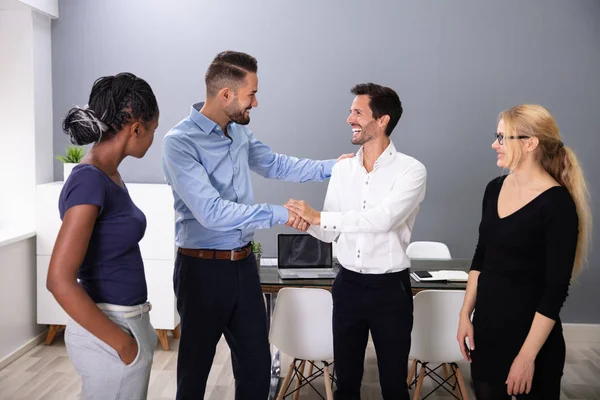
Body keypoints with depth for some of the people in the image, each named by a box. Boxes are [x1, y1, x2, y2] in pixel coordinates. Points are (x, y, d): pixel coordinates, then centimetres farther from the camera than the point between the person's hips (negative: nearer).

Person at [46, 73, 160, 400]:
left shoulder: (109, 175, 6)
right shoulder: (90, 181, -21)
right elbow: (60, 280, -25)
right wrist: (121, 341, -18)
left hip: (126, 322, 8)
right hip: (109, 331, -8)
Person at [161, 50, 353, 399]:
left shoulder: (240, 132, 4)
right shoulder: (180, 142, -19)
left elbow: (276, 165, 21)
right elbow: (211, 212, -27)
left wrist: (331, 166, 15)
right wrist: (278, 214, -24)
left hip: (243, 264, 6)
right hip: (203, 269, -6)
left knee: (258, 366, 13)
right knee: (195, 370, 11)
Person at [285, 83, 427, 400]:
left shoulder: (411, 170, -12)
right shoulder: (342, 169, 4)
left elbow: (383, 219, -28)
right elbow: (330, 232, 7)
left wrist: (318, 217, -27)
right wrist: (308, 221, -15)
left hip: (390, 289, -4)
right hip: (348, 285, 4)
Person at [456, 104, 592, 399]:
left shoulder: (557, 203, -17)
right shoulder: (495, 188, 3)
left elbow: (556, 288, -17)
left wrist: (528, 355, -17)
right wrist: (465, 314, 7)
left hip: (530, 332, -6)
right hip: (486, 325, 6)